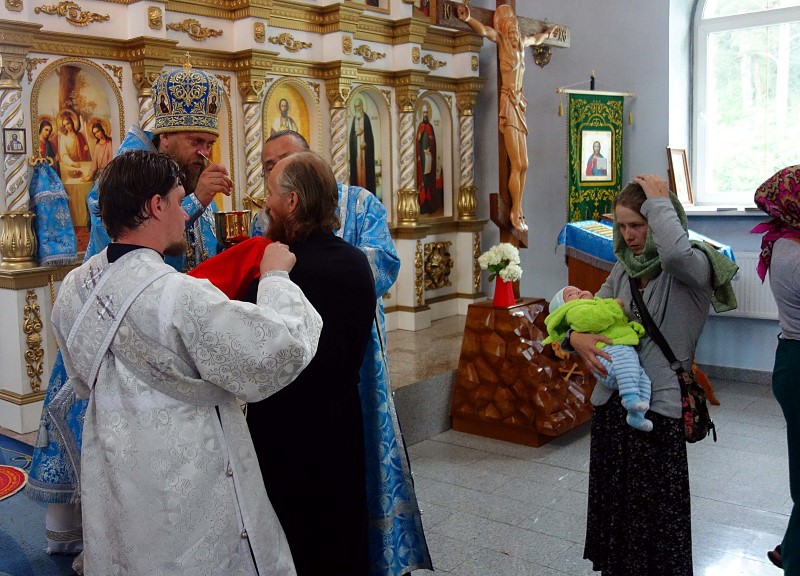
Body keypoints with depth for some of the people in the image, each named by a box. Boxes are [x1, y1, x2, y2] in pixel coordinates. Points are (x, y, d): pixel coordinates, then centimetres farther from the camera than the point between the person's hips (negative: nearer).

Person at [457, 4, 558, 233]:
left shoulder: (521, 42, 14)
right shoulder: (500, 38, -4)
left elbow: (535, 39, 38)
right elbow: (484, 30, -24)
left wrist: (548, 33, 54)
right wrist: (468, 19, -43)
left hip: (519, 105, 7)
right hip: (507, 105, -7)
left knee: (524, 164, 7)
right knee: (516, 165, -7)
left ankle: (518, 211, 16)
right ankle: (515, 213, 4)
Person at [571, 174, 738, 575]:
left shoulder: (694, 267, -11)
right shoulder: (624, 270, 9)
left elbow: (675, 251, -36)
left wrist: (659, 201, -19)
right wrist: (576, 337, -11)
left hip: (658, 410, -6)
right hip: (610, 405, 7)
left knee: (656, 519, 3)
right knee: (612, 510, 17)